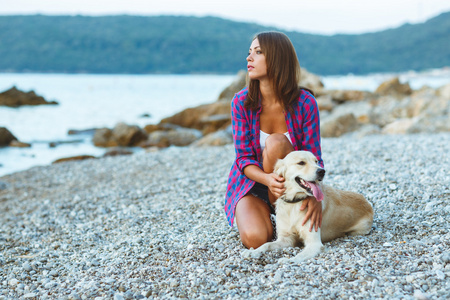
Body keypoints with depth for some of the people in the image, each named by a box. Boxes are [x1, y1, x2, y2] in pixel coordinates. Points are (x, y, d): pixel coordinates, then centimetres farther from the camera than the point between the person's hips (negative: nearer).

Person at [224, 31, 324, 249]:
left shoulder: (305, 103, -16)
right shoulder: (241, 102, -13)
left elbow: (314, 158, -13)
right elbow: (244, 158, -12)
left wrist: (314, 194, -35)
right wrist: (267, 179, -35)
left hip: (292, 185, 0)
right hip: (250, 183, 0)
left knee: (277, 142, -31)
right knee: (255, 239, -29)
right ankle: (265, 216, 8)